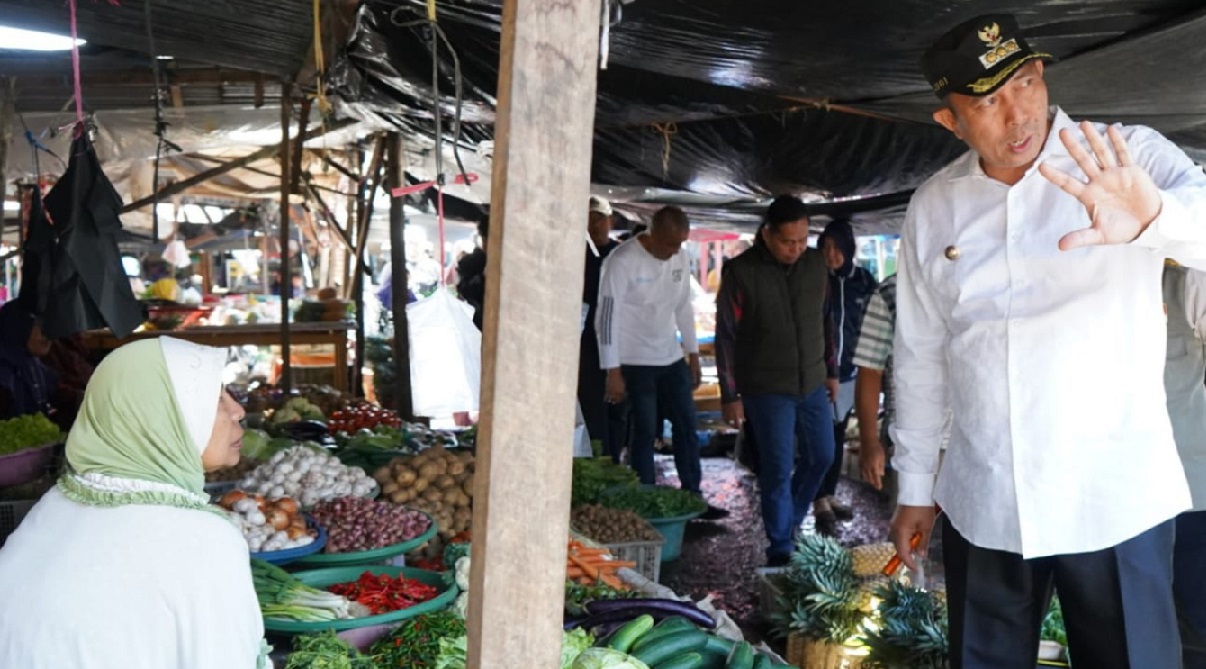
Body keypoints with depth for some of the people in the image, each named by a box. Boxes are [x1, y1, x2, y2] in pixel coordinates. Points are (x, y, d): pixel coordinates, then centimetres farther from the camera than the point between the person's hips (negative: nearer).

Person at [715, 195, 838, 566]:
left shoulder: (815, 264, 0)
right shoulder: (740, 272, -14)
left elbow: (825, 320, 13)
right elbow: (726, 336, -11)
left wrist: (831, 370, 15)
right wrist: (730, 395, -11)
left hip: (813, 383, 5)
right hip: (767, 390, -5)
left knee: (822, 457, 13)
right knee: (778, 469, -2)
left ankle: (789, 520, 35)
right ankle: (781, 547, 12)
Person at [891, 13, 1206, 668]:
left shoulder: (1132, 158, -5)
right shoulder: (932, 208, 2)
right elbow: (919, 355, 8)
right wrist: (914, 488, 10)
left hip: (1116, 502, -2)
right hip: (979, 507, 3)